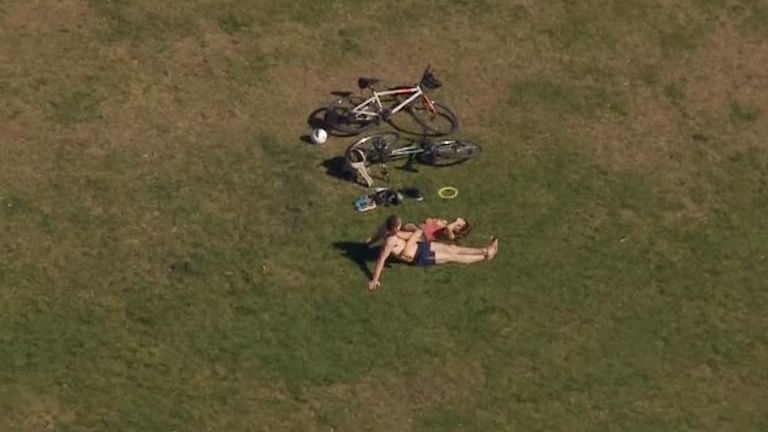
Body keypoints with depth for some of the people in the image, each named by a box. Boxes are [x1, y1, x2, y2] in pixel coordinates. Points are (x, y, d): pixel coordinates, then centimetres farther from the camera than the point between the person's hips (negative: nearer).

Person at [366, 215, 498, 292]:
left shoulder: (386, 229, -10)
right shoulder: (390, 241, -34)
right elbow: (381, 260, -37)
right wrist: (375, 280, -39)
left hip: (420, 246, 8)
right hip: (419, 258, -8)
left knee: (452, 248, 5)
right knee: (452, 256, -3)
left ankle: (484, 250, 10)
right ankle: (485, 257, 5)